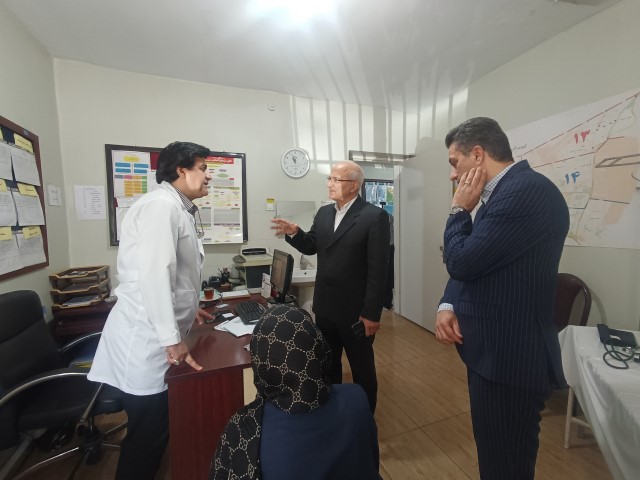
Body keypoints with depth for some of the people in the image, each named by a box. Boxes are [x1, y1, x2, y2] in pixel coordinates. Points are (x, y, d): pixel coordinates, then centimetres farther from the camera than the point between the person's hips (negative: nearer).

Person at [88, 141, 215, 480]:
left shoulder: (179, 209, 14)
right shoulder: (161, 205, -18)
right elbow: (154, 273, -27)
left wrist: (186, 308, 25)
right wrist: (172, 339, -24)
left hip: (161, 333, 9)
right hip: (146, 337, -9)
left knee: (158, 424, 22)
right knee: (148, 431, 7)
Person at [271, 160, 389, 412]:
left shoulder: (374, 216, -15)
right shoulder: (323, 213, 5)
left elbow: (378, 268, -17)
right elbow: (312, 247, 11)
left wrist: (372, 313, -16)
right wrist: (294, 232, -9)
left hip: (356, 311, -6)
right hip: (325, 307, 6)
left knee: (362, 368, 17)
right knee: (327, 364, 24)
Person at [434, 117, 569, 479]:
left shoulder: (527, 189, -21)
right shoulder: (504, 192, 11)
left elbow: (462, 261, -24)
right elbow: (471, 263, 11)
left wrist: (460, 210, -8)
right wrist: (448, 305, -5)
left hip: (510, 354, -9)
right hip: (494, 348, 9)